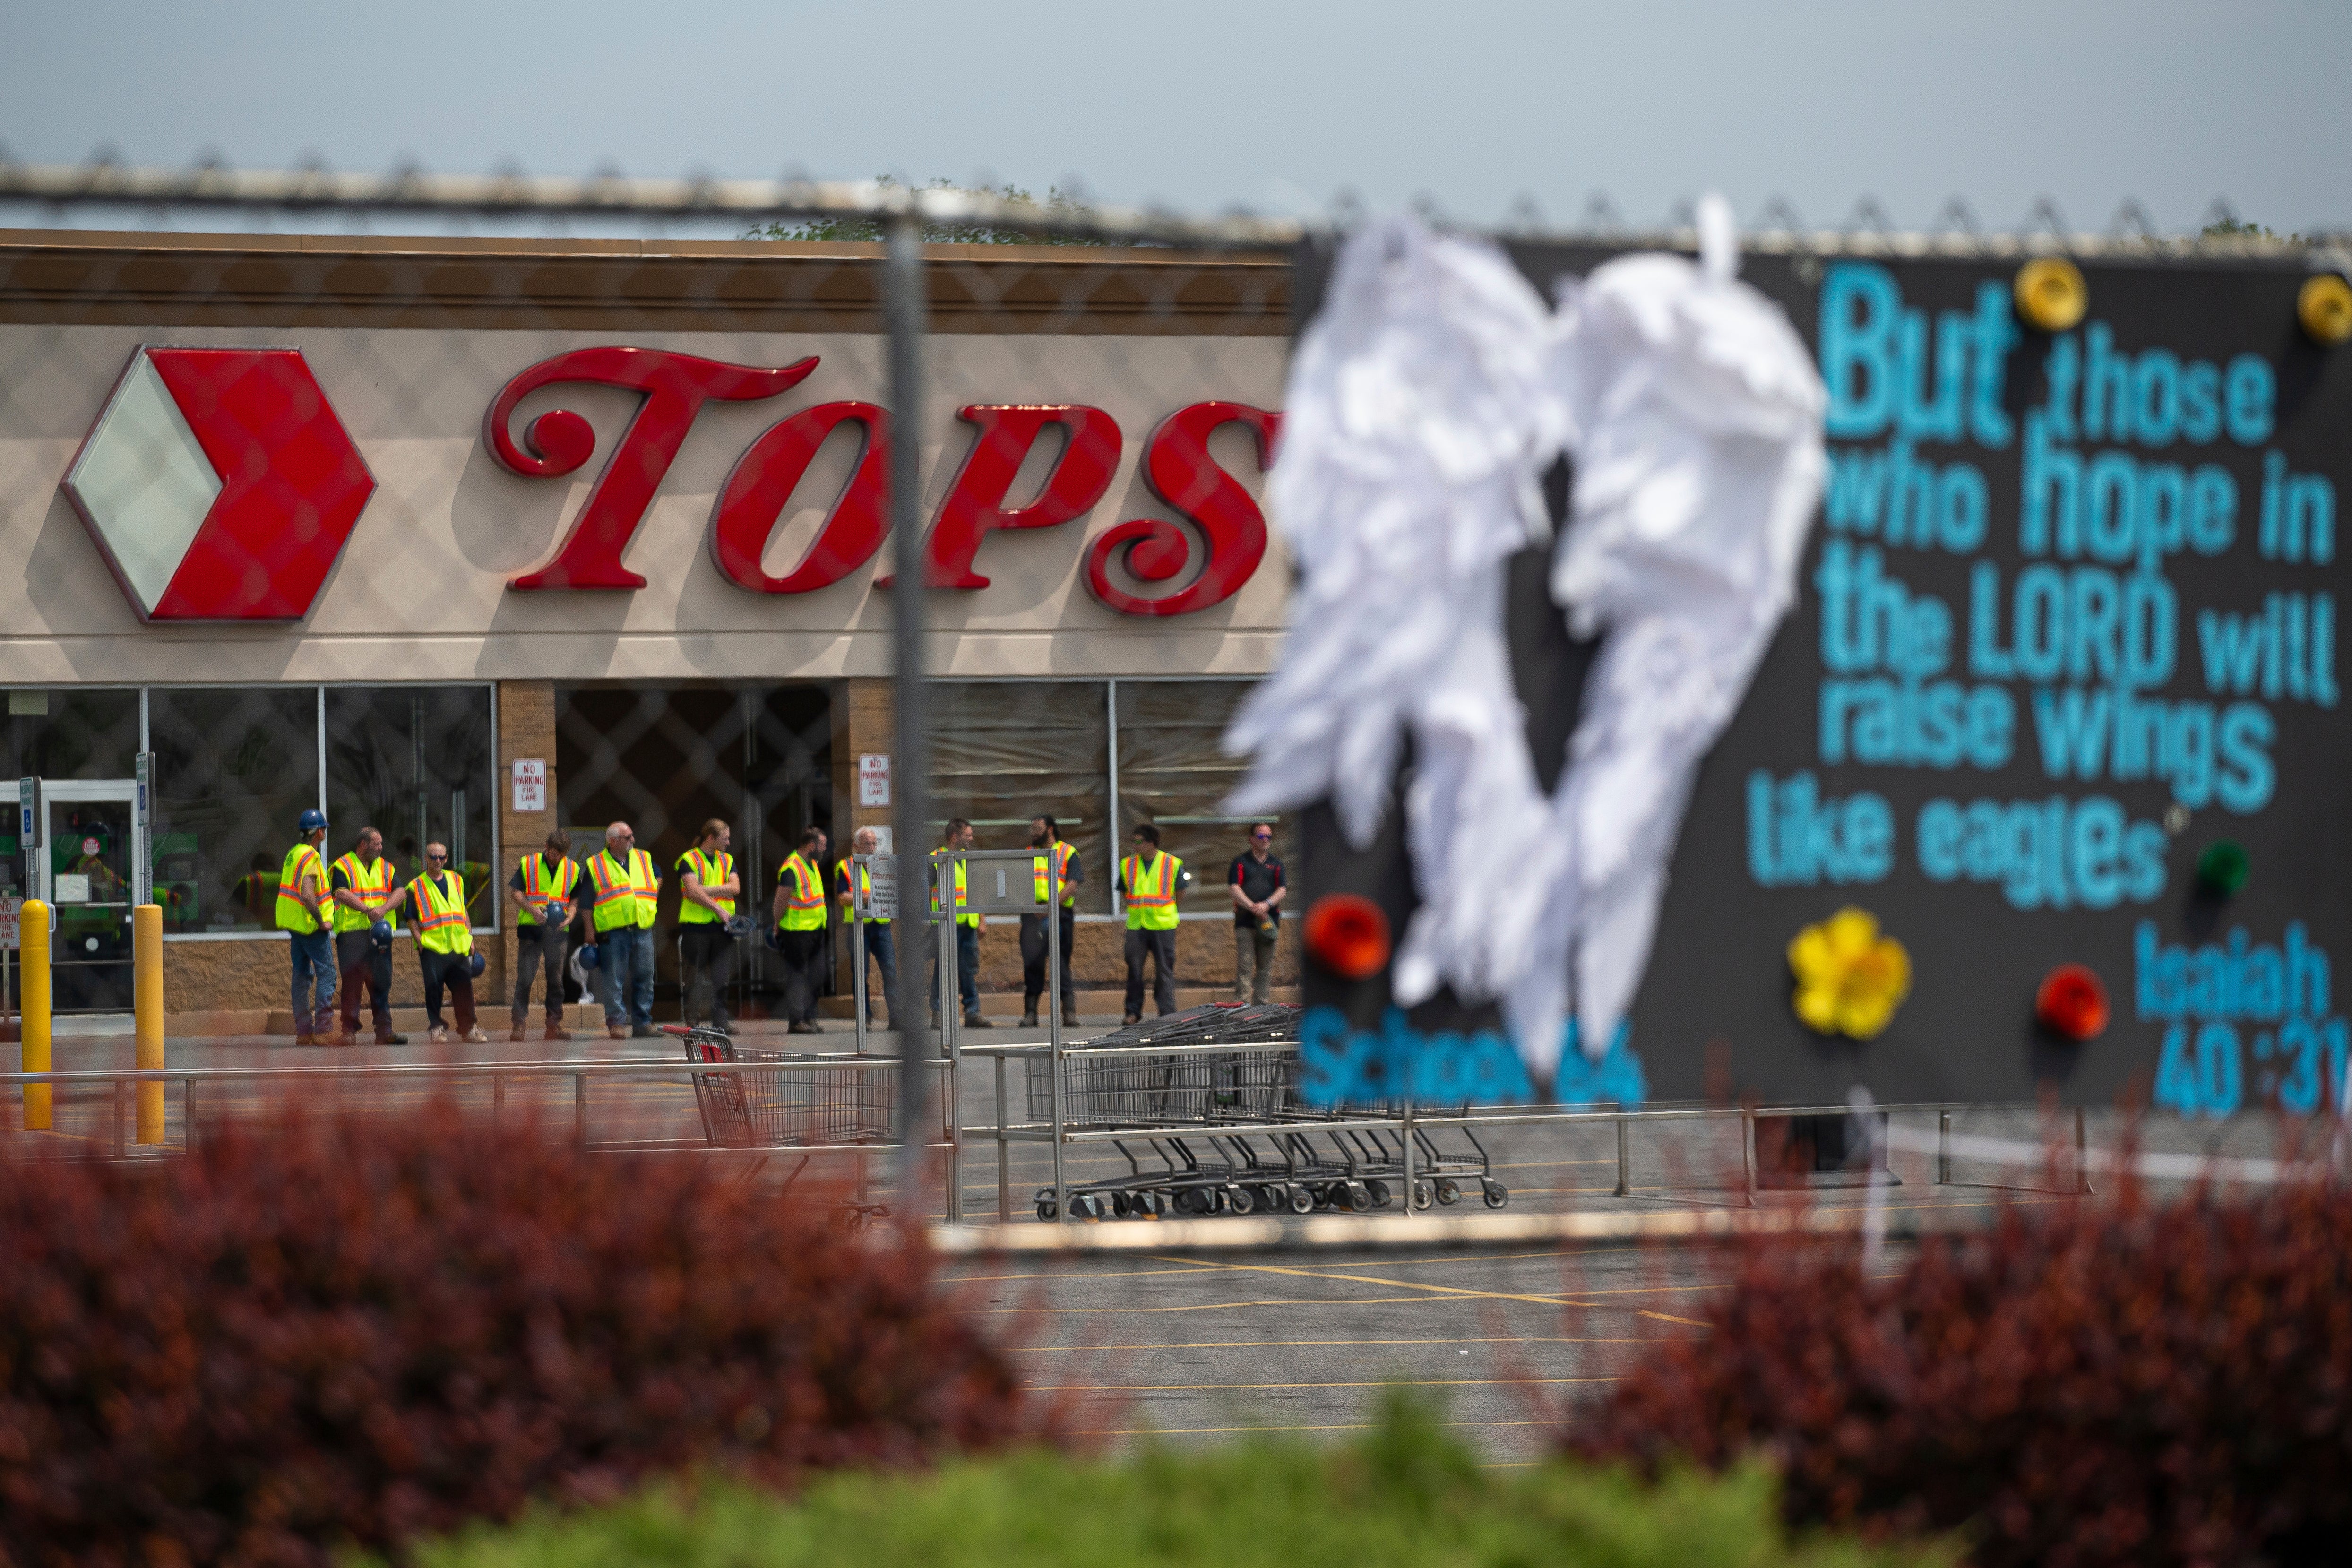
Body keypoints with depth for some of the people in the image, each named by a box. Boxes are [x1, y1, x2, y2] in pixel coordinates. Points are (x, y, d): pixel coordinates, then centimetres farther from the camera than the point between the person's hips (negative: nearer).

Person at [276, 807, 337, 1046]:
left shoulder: (294, 854, 12)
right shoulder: (310, 858, -18)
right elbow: (307, 896, -28)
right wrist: (321, 921, -17)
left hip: (295, 925, 9)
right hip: (311, 927, -9)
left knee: (303, 975, 10)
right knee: (326, 973, -8)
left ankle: (303, 1031, 10)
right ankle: (324, 1029, -14)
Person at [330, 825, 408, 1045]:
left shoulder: (385, 868, 17)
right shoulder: (342, 866, 1)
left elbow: (401, 893, 6)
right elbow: (341, 893, -15)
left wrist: (383, 909, -13)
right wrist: (368, 910, -24)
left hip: (380, 933, 5)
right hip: (352, 934, -5)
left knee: (382, 982, 4)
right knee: (352, 982, -5)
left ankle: (384, 1031, 7)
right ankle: (349, 1031, -2)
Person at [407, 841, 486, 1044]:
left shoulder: (456, 880, 16)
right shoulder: (416, 887, 4)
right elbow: (412, 920, 2)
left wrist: (470, 938, 15)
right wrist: (419, 941, -9)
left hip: (458, 947, 3)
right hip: (432, 948, -3)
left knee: (464, 987, 2)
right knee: (433, 988, -3)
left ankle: (468, 1028, 8)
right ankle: (437, 1028, 6)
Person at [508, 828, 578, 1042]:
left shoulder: (573, 869, 8)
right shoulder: (528, 864, 1)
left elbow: (575, 899, 14)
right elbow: (514, 893, 1)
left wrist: (569, 918, -6)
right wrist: (533, 910, -15)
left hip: (557, 930, 2)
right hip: (530, 928, -2)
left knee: (556, 979, 4)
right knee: (524, 978, -5)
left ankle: (554, 1024, 9)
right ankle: (518, 1024, -3)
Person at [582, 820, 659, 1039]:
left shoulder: (644, 859, 14)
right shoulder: (595, 865, 3)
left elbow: (658, 879, 33)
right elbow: (587, 904, 3)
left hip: (642, 930, 4)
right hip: (613, 932, -4)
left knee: (644, 977, 5)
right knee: (614, 980, -5)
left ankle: (642, 1023, 11)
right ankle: (616, 1022, -1)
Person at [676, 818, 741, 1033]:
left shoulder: (727, 860, 15)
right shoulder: (689, 860, -2)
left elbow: (735, 888, 1)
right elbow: (693, 891, -14)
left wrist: (707, 890, -11)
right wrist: (718, 909, -17)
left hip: (722, 926, 4)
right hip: (695, 926, -4)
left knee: (721, 977, 1)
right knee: (695, 976, -1)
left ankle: (720, 1020, 2)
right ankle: (692, 1021, 3)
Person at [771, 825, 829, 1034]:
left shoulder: (813, 865, 15)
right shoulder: (791, 868, -16)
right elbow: (781, 900, -14)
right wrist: (778, 926, -8)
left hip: (815, 929, 9)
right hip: (797, 931, -9)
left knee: (816, 976, 10)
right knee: (797, 976, -7)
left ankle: (809, 1018, 17)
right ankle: (796, 1021, -6)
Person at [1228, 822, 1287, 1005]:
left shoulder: (1276, 864, 14)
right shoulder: (1241, 862, 6)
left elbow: (1282, 890, 4)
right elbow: (1234, 888, -4)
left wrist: (1267, 905, -15)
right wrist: (1253, 907, -16)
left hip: (1269, 919, 3)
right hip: (1245, 921, -3)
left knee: (1266, 966, 4)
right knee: (1244, 964, -9)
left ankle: (1263, 1001, 7)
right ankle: (1242, 1001, -13)